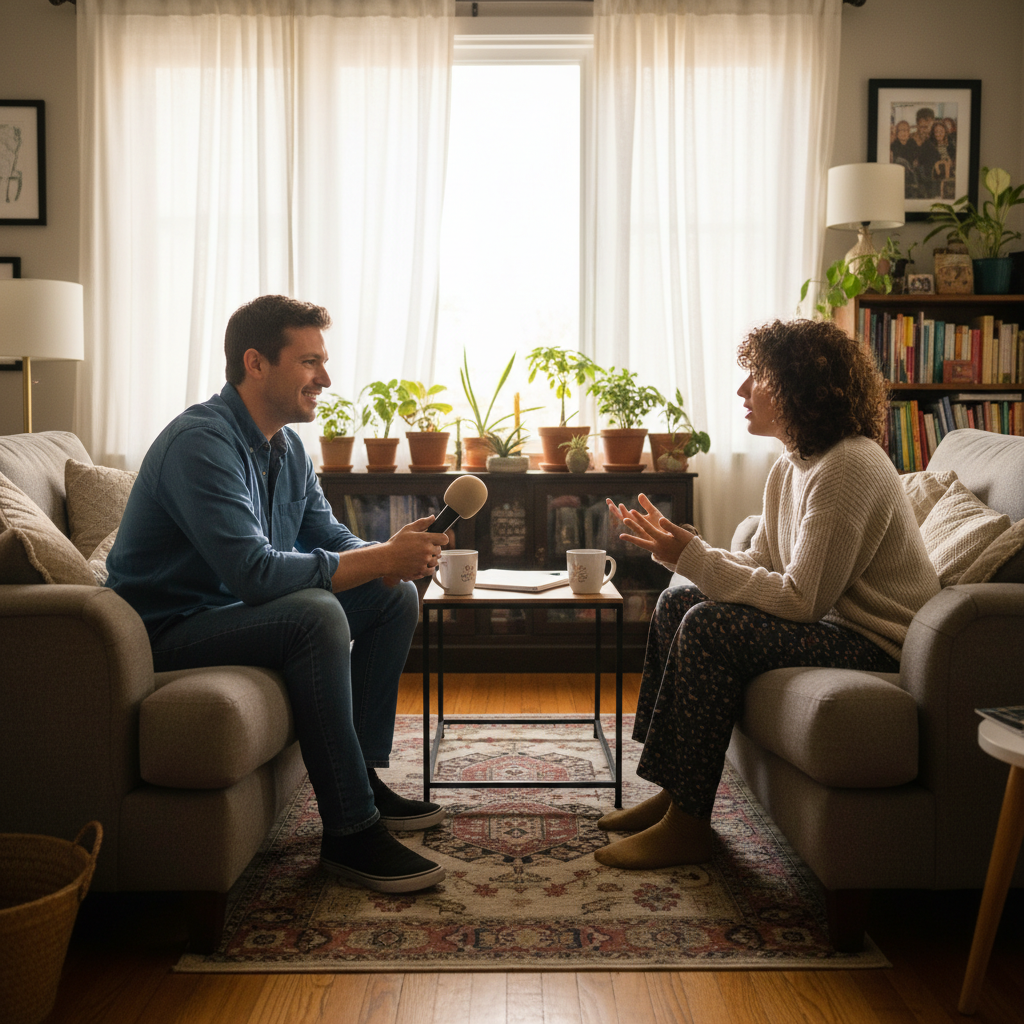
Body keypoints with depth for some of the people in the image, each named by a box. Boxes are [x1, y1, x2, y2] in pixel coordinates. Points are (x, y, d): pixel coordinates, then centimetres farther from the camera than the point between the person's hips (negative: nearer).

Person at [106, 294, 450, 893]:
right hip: (168, 633, -10)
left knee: (394, 596, 5)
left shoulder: (287, 448, 7)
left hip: (237, 608, 10)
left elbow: (329, 536, 11)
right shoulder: (202, 440, -24)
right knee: (316, 614, -33)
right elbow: (254, 571, -33)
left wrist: (393, 557, -13)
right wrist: (380, 557, -29)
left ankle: (365, 777, 8)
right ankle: (349, 832, -24)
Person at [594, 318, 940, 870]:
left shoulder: (848, 469, -22)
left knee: (710, 626, -24)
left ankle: (687, 824, -12)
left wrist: (692, 557, -22)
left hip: (875, 646, -10)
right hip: (832, 621, 10)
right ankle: (671, 792, 7)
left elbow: (801, 601, -25)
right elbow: (761, 567, 9)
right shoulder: (794, 464, 9)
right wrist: (679, 547, -4)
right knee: (677, 602, 4)